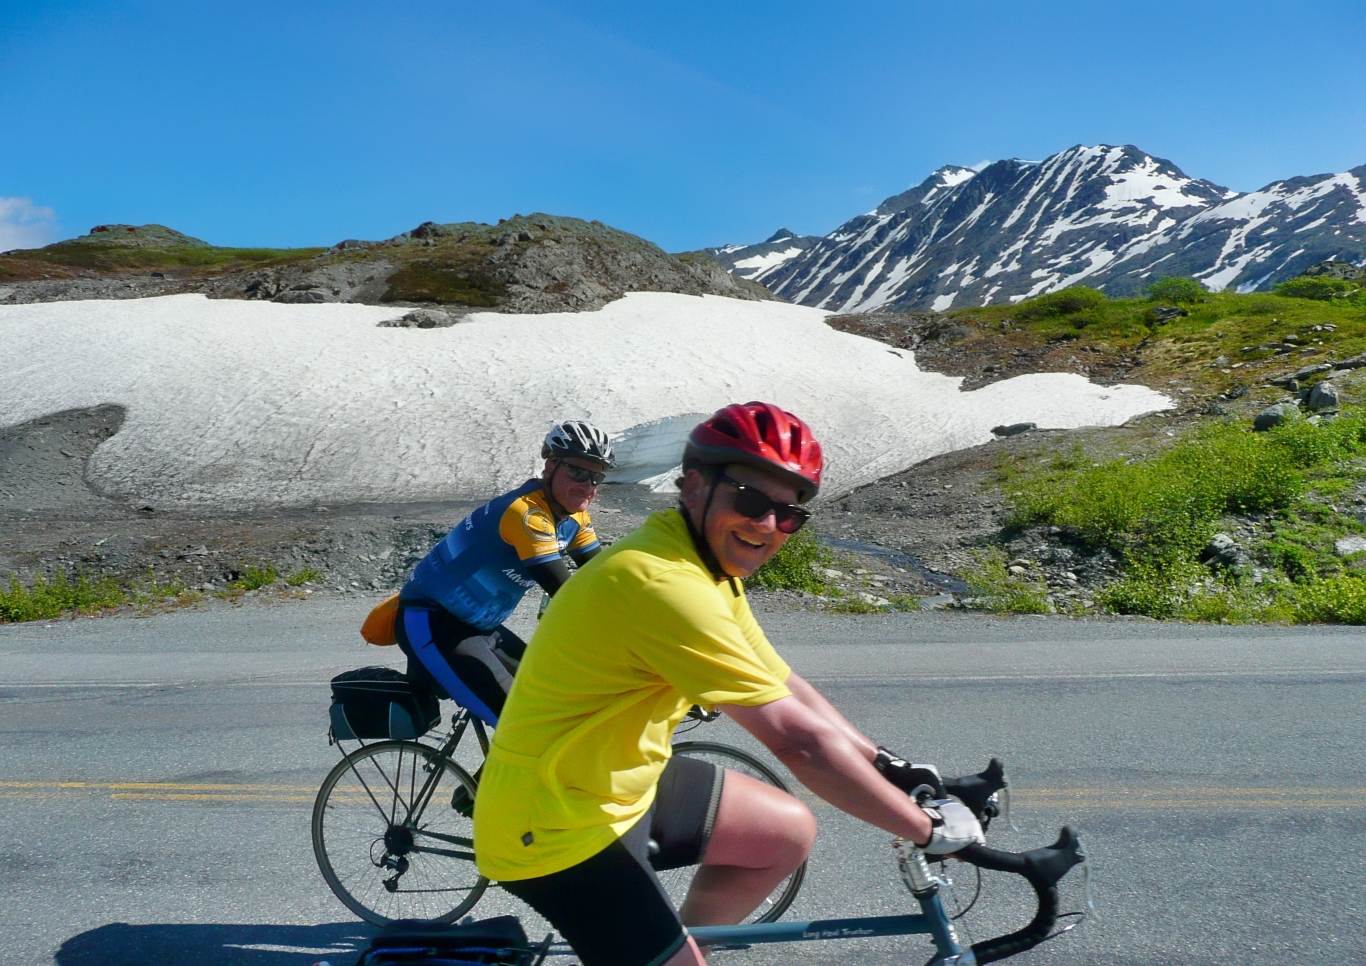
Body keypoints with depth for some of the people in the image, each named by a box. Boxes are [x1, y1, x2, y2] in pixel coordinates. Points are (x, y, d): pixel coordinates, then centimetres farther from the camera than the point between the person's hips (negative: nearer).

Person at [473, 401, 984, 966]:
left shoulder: (707, 562, 2)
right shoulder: (667, 584, -30)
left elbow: (781, 685, 9)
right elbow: (798, 738, -29)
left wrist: (885, 766, 7)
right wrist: (927, 829, -19)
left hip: (615, 784, 9)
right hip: (556, 824, -9)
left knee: (788, 832, 13)